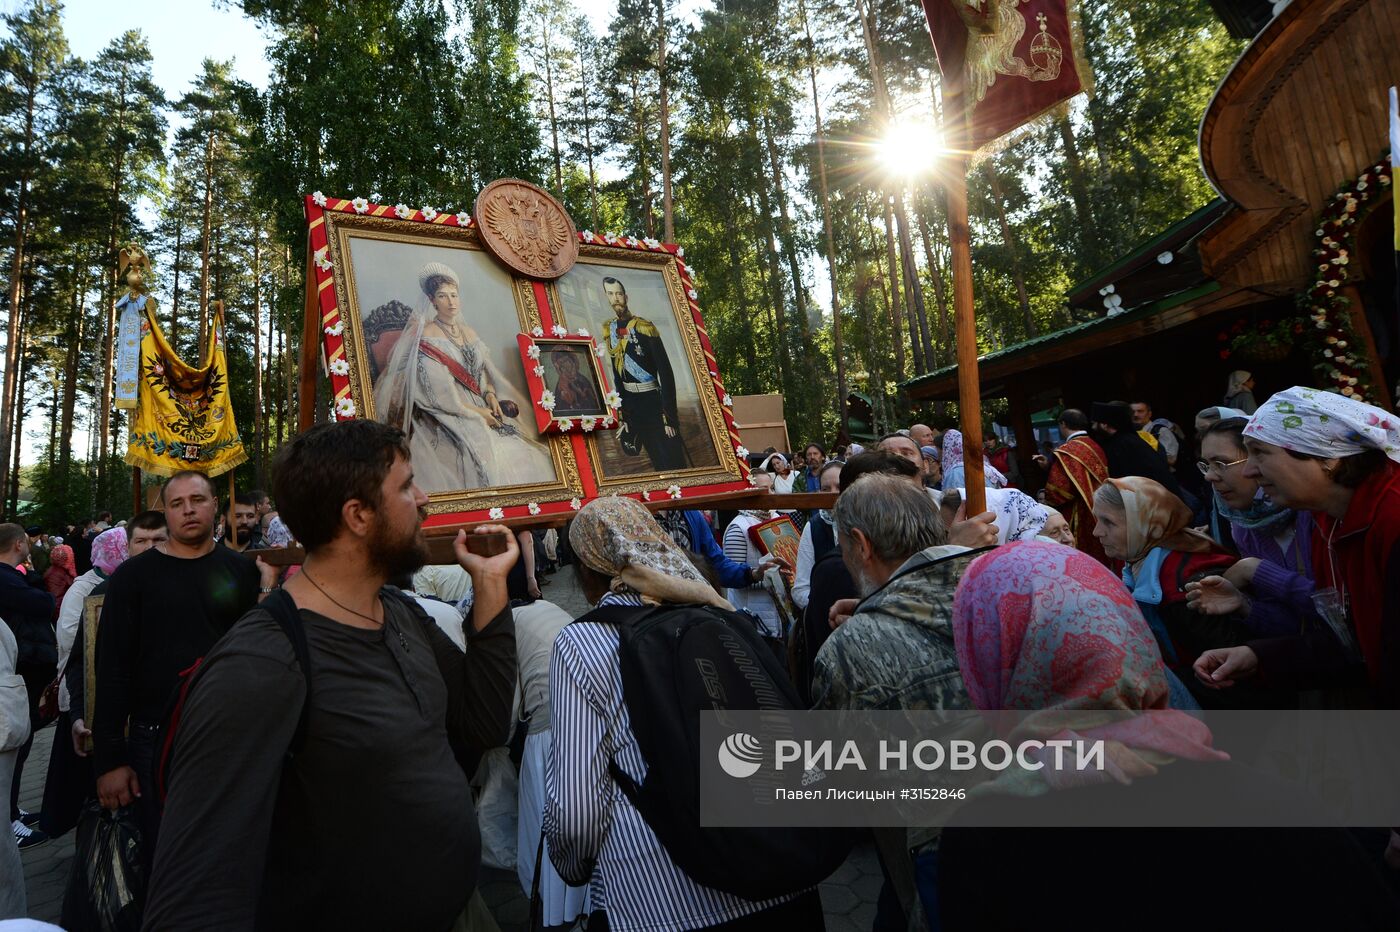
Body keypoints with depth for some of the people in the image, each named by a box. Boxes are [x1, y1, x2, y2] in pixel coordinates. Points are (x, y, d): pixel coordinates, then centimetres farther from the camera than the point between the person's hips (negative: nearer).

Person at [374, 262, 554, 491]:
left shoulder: (469, 333, 16)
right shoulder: (427, 335, -5)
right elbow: (437, 389, -12)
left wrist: (490, 395, -4)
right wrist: (476, 412, -14)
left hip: (480, 409, 6)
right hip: (447, 417, -6)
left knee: (523, 454, -9)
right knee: (488, 458, -26)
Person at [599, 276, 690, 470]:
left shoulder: (644, 328, -14)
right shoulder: (609, 330, 4)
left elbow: (666, 372, -14)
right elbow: (617, 372, 10)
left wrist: (669, 416, -17)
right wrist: (624, 417, 10)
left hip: (653, 399, -5)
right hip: (631, 402, 5)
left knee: (673, 460, -2)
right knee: (657, 460, 15)